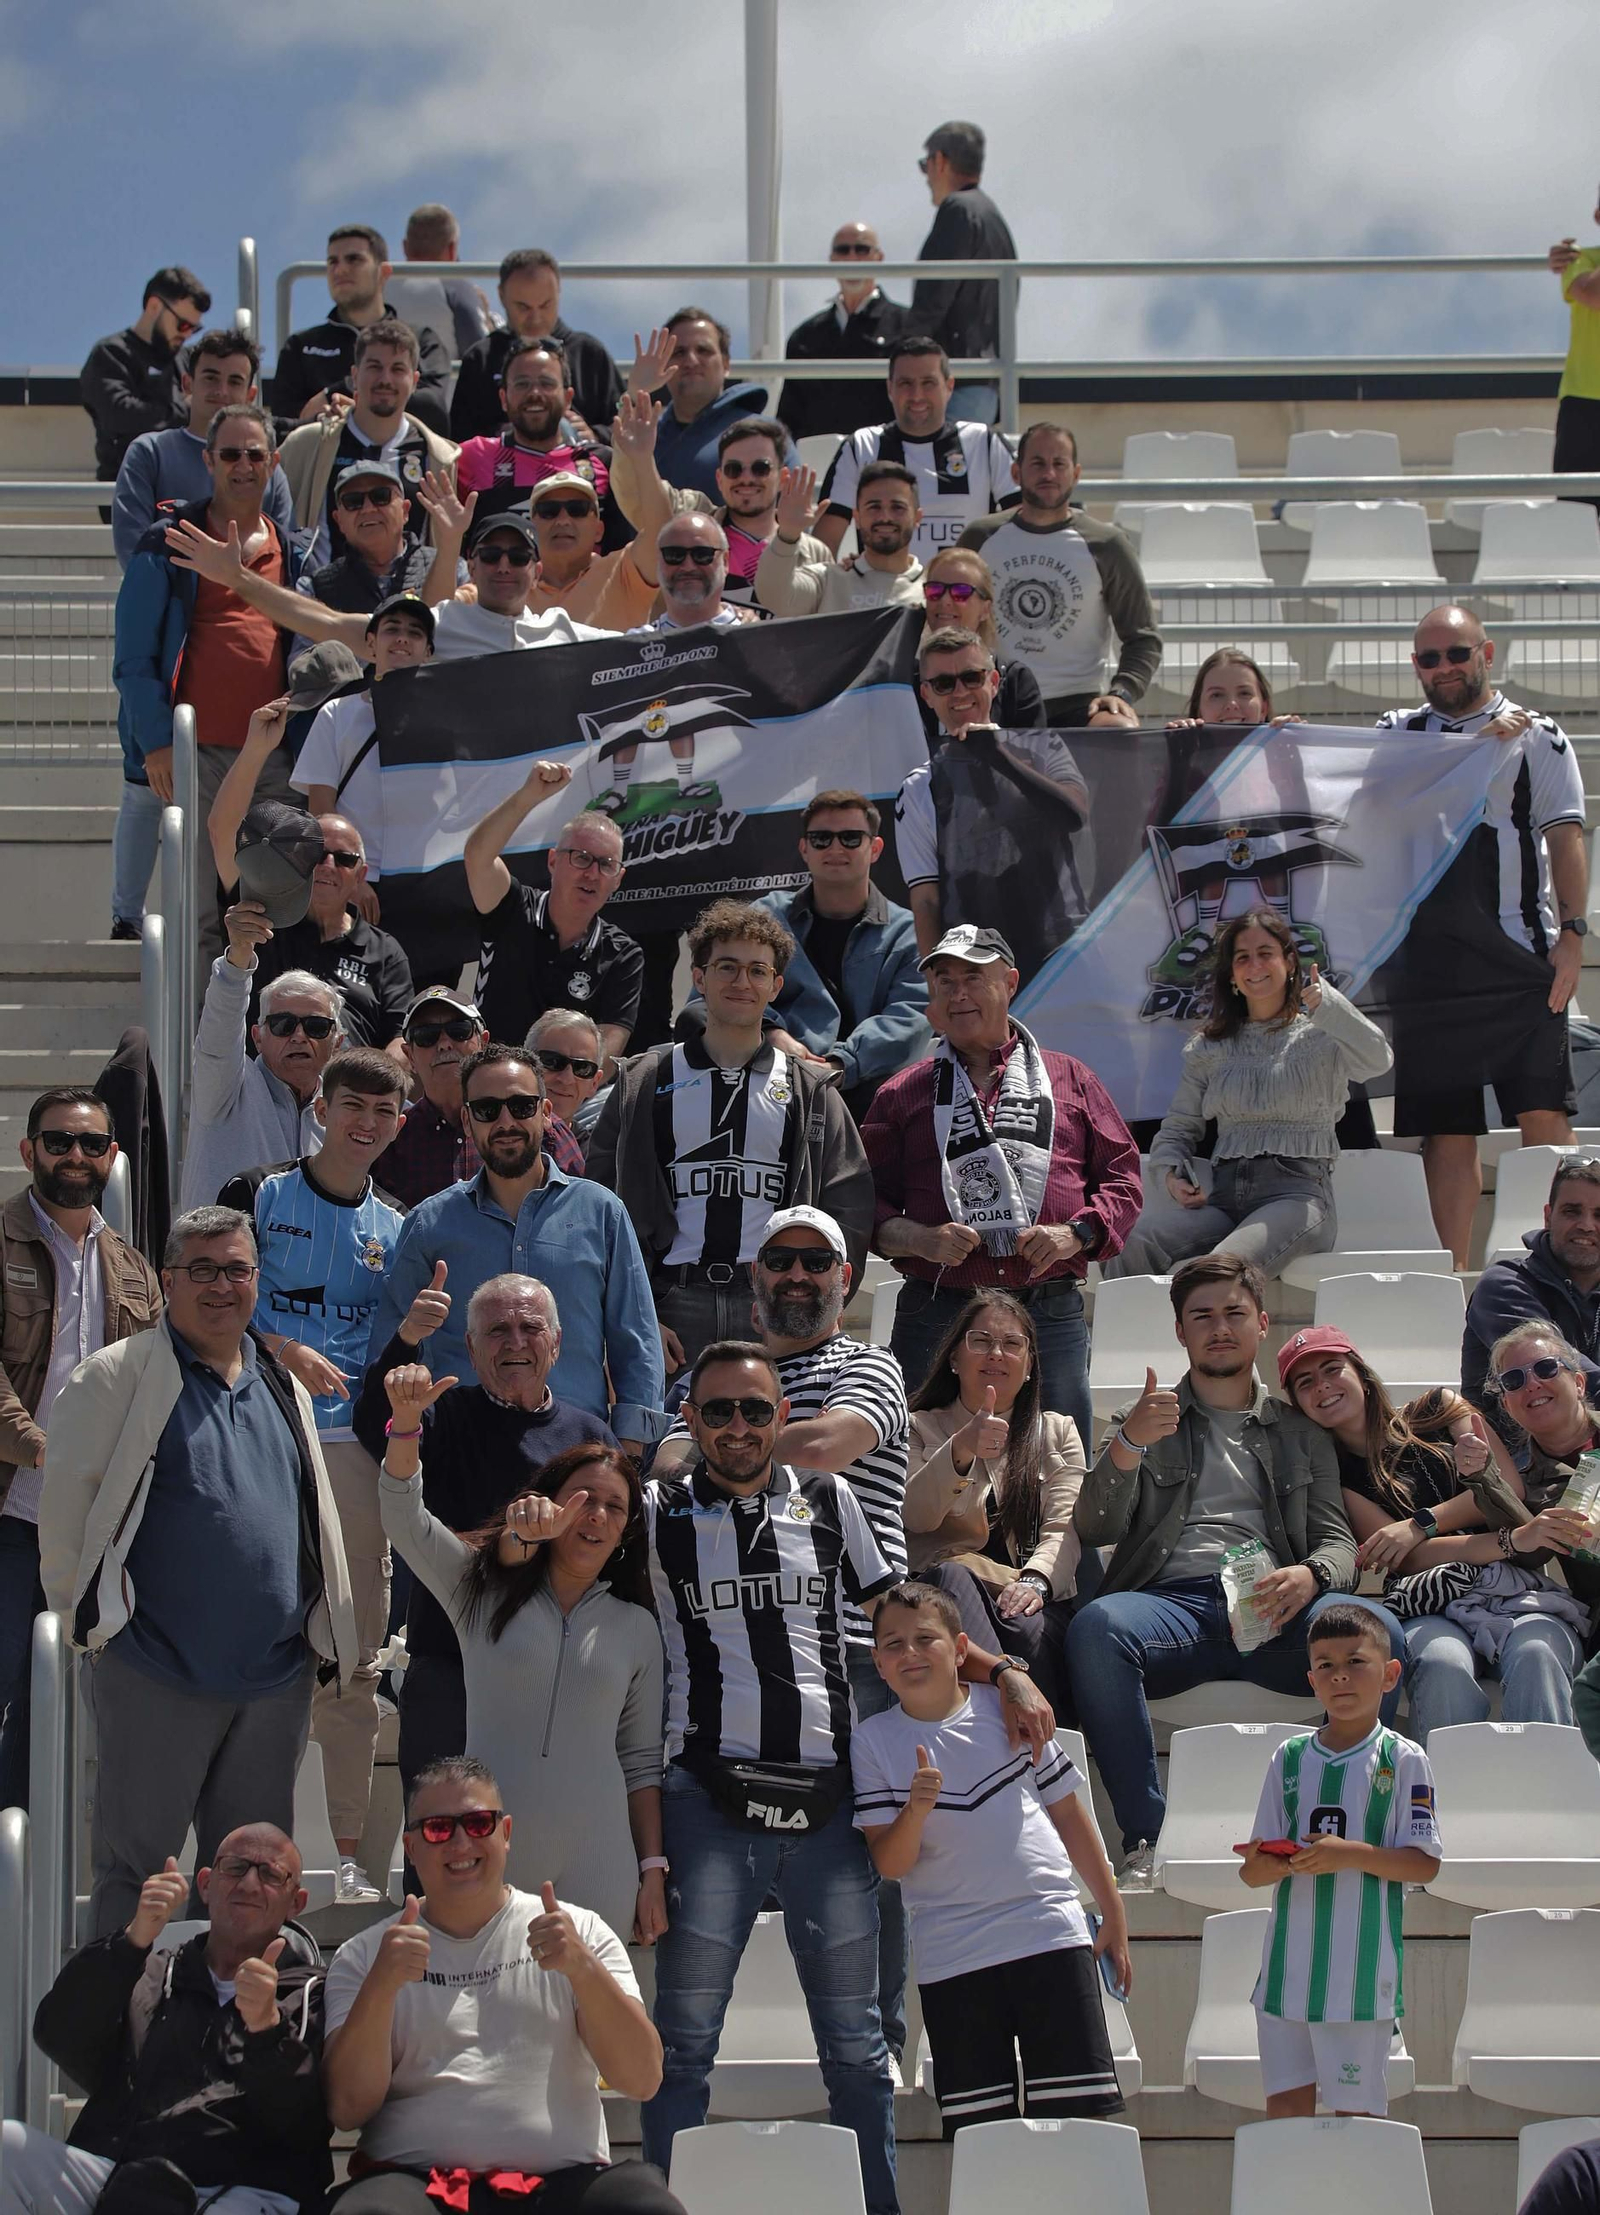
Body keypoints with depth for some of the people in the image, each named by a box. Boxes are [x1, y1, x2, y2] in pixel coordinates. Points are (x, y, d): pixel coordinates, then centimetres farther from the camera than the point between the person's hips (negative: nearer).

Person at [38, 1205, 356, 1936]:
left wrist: (324, 1631, 18)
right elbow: (66, 1498, -4)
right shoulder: (118, 1376, -5)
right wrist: (82, 1609, -4)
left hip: (276, 1677, 5)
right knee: (134, 1867, 0)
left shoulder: (284, 1388, 14)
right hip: (157, 1676, -5)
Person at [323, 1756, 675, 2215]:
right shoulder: (362, 1957, 16)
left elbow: (642, 2081, 4)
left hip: (561, 2177, 0)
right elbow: (347, 2109, 3)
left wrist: (582, 1967, -12)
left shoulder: (581, 1933, 16)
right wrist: (381, 1985, -12)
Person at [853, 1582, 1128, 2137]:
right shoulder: (873, 1741, 3)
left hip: (1050, 1934, 0)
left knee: (1078, 2113, -3)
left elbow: (1068, 1811, 13)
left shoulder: (1007, 1710, 4)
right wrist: (917, 1810, -23)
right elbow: (889, 1864, -3)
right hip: (951, 1959, 0)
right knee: (978, 2129, -1)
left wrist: (1113, 1914, 15)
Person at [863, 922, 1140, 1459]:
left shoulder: (1070, 1081, 15)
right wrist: (921, 1239, -12)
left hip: (1050, 1313, 0)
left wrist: (1076, 1234, -5)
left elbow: (1122, 1173, 12)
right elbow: (867, 1202, 7)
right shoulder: (903, 1094, 13)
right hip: (937, 1310, 0)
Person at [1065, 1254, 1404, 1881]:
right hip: (1172, 1601, -1)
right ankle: (1146, 1841, -34)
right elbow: (1094, 1531, 10)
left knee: (1378, 1634, -33)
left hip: (1269, 1612, 1)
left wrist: (1309, 1575, -10)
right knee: (1097, 1626, -37)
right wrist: (1128, 1446, -10)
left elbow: (1338, 1541, 16)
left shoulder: (1301, 1433, 28)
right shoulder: (1145, 1420, 25)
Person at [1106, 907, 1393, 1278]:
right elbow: (1177, 1128, 24)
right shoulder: (1210, 1046, 23)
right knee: (1135, 1244, -28)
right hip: (1224, 1196, 4)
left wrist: (1325, 1003, -24)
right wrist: (1171, 1175, 2)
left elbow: (1377, 1061, -13)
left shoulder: (1320, 1037, 9)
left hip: (1298, 1194, -4)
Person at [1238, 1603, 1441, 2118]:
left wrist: (1351, 1854, -19)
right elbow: (1251, 1872, 9)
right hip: (1287, 1967, 3)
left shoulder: (1404, 1761, 0)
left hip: (1363, 1973, -3)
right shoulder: (1289, 1758, 10)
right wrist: (1267, 1863, -15)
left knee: (1356, 2112, -1)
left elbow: (1424, 1863, -5)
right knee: (1285, 2105, 3)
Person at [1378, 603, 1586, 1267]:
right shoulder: (1400, 733, 16)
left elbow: (1565, 836, 0)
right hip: (1429, 956, 3)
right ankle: (1452, 1274, 7)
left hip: (1520, 951, -3)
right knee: (1445, 1127, 4)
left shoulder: (1537, 736, 6)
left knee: (1543, 1113, -8)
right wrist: (1482, 741, -6)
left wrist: (1572, 932, -11)